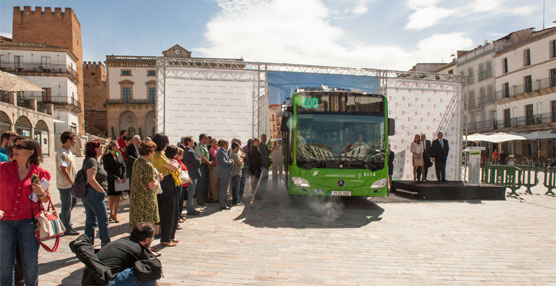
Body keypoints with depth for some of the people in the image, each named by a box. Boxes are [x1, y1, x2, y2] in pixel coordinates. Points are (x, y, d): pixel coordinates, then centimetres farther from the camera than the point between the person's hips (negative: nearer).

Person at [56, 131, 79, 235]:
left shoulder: (69, 151, 12)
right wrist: (72, 183, -21)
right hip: (65, 184, -10)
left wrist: (74, 182, 18)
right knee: (67, 206, 1)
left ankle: (62, 218, 37)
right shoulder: (62, 153, -20)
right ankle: (68, 229, 11)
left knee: (73, 201, 21)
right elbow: (63, 170, -24)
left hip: (70, 183, 10)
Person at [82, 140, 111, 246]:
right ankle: (106, 244, 9)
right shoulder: (92, 161, -16)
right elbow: (91, 179, -26)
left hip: (86, 194, 10)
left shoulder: (88, 160, 15)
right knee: (103, 220, 1)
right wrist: (102, 191, -19)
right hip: (94, 194, -10)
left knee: (90, 221, 14)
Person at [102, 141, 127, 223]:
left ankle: (115, 215, 14)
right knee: (111, 197, -3)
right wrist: (115, 178, -16)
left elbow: (124, 167, 9)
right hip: (111, 180, -4)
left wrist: (123, 177, -5)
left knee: (118, 198, 4)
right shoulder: (106, 157, -4)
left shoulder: (119, 155, 11)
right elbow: (107, 169, -10)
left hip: (120, 180, 4)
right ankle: (111, 214, 15)